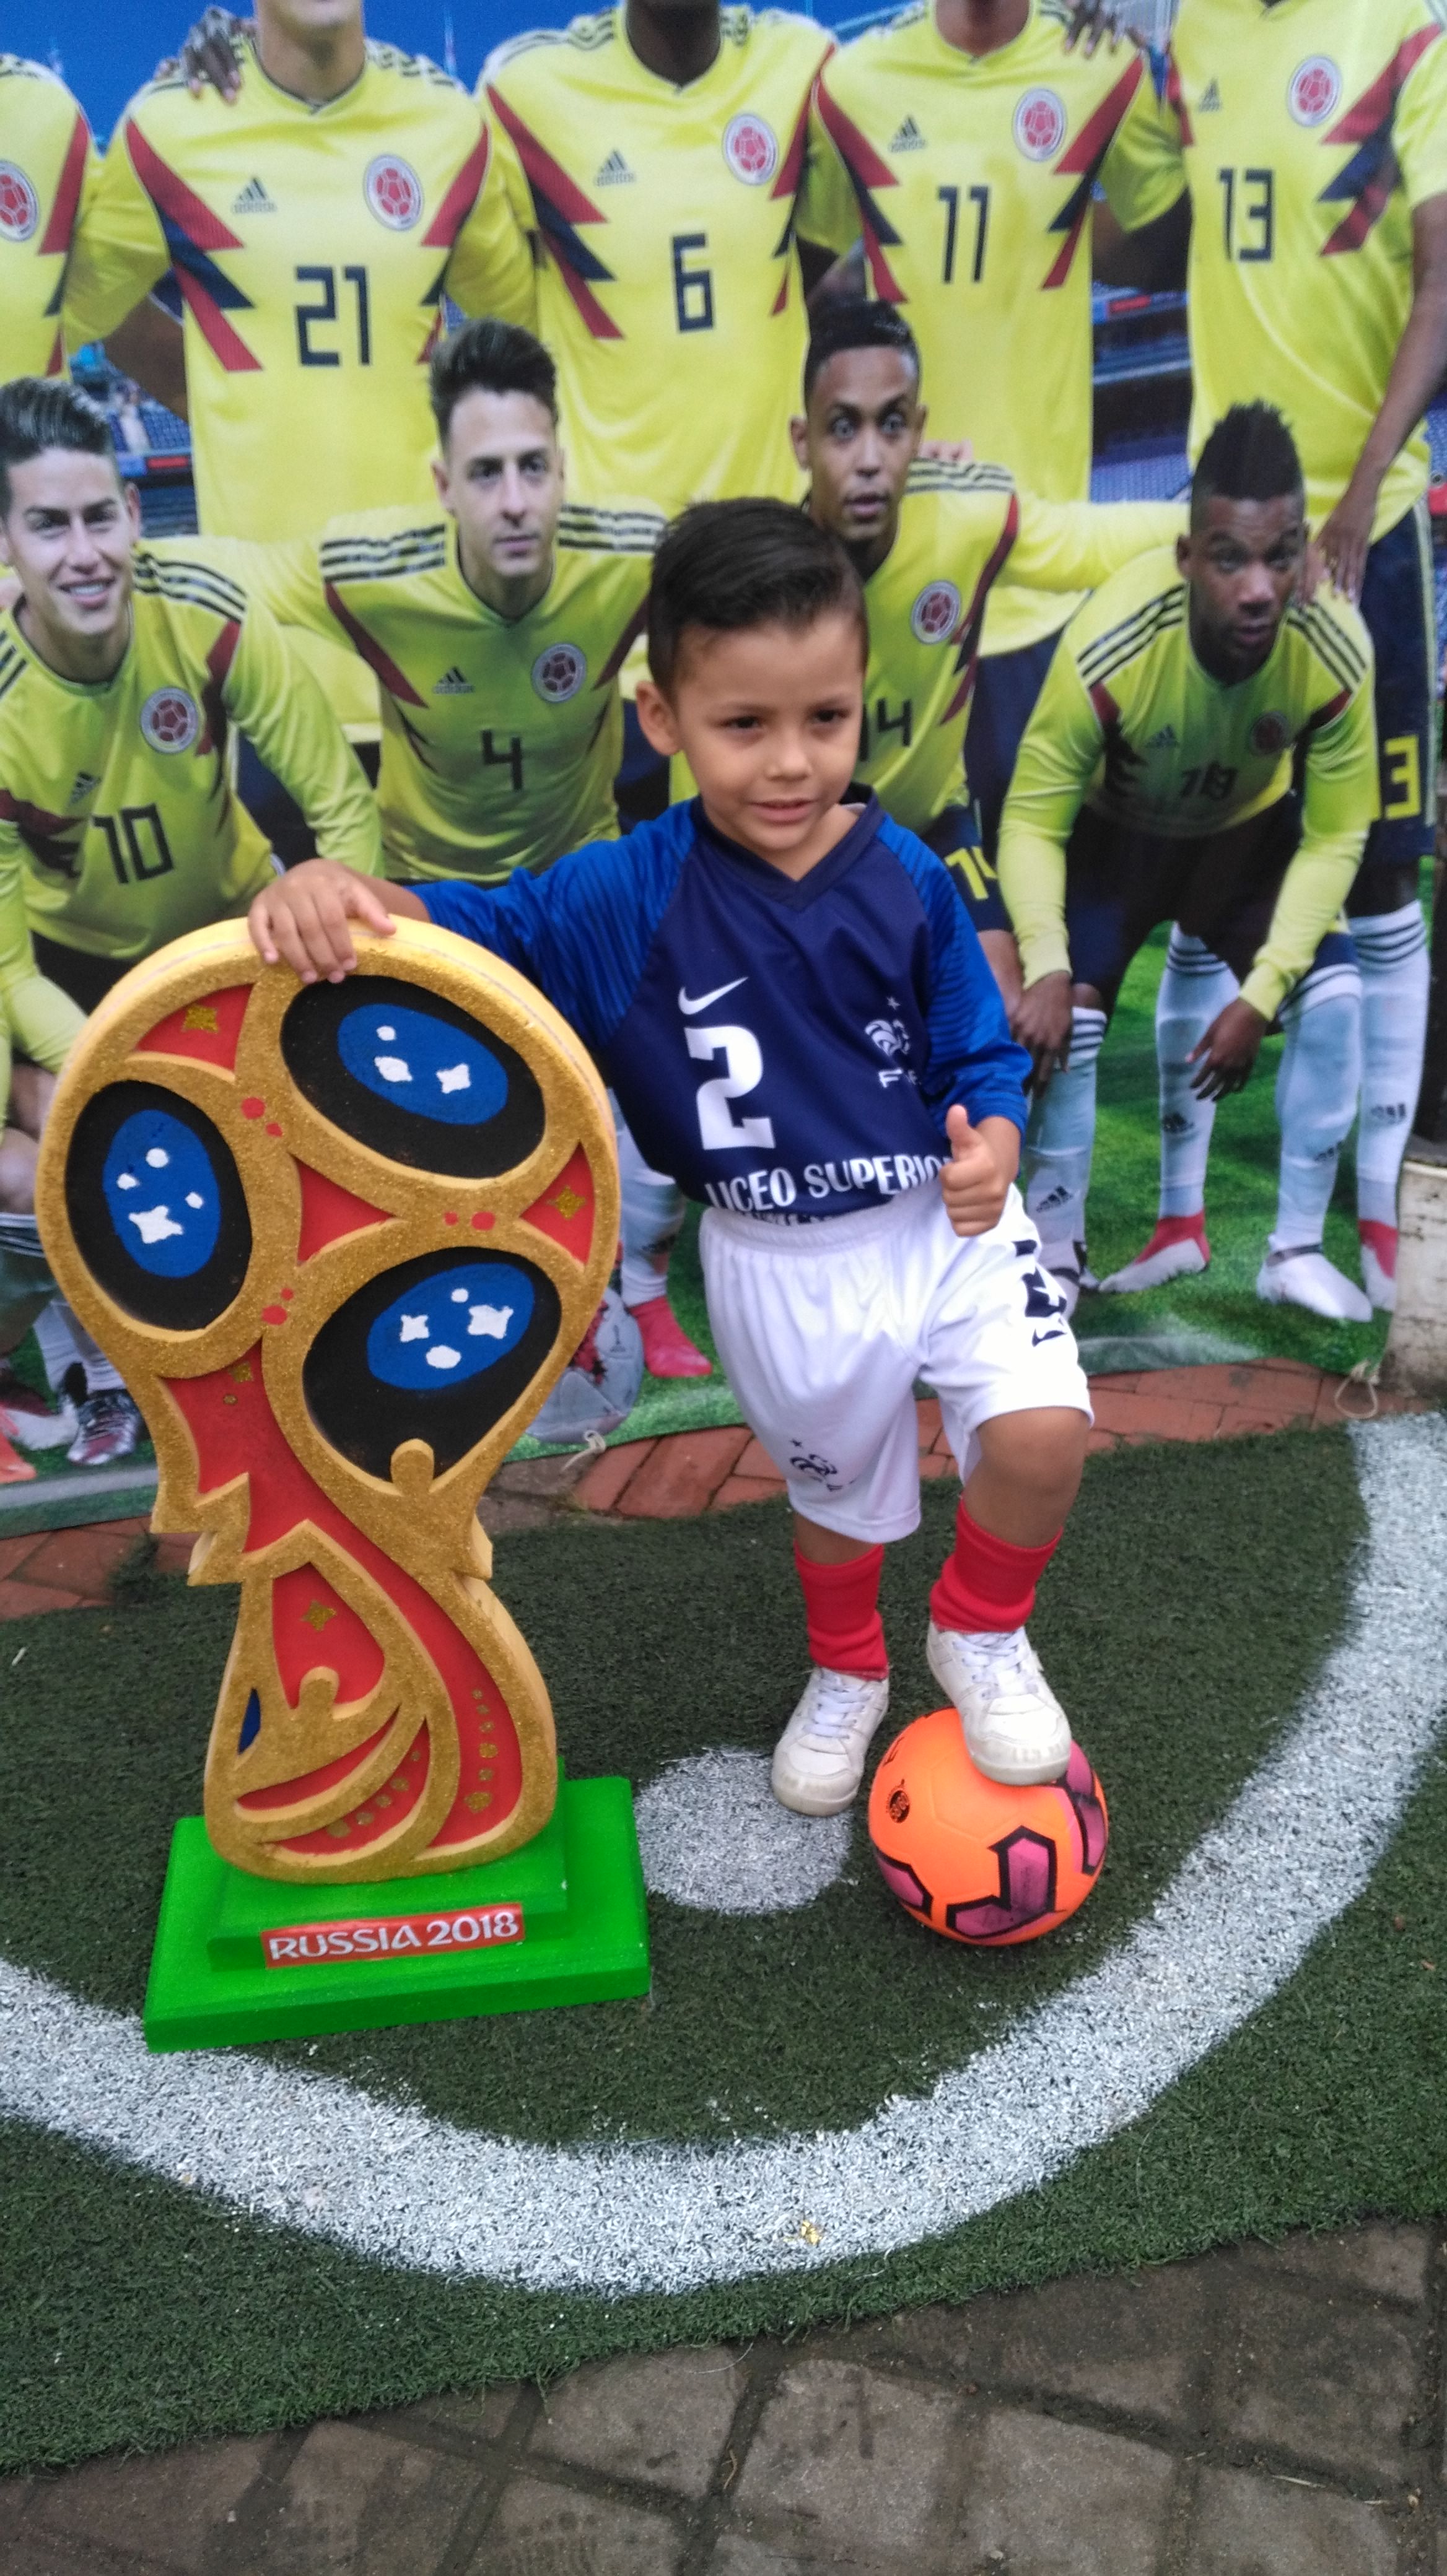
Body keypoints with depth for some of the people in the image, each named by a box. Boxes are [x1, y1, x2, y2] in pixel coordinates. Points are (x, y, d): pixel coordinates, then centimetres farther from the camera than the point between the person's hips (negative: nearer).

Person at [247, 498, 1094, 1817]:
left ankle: (982, 1635, 17)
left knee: (1043, 1435, -18)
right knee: (838, 1485, 21)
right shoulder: (628, 895, -16)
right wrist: (334, 890, -35)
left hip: (947, 1218, 0)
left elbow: (980, 1052, -3)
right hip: (784, 1265, 0)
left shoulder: (908, 877, -12)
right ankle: (847, 1675, 55)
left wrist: (989, 1143, -25)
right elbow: (470, 927, -15)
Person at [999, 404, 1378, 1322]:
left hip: (1251, 831, 2)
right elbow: (1033, 822, -29)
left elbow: (1335, 838, -21)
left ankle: (1298, 1249, 0)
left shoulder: (1338, 652, -32)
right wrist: (1047, 968, -42)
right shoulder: (1109, 650, -39)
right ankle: (1058, 1252, 4)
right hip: (1113, 832, -2)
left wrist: (1261, 995, -28)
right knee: (1069, 1019, -18)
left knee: (1332, 993, -15)